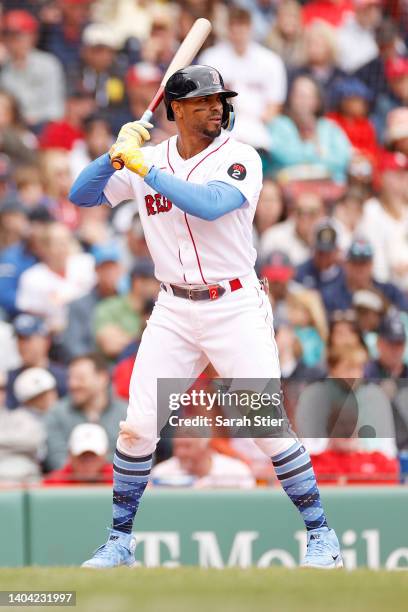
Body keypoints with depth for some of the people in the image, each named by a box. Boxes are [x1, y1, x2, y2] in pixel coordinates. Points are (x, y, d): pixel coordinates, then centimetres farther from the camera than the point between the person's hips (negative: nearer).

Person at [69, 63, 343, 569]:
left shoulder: (240, 158, -8)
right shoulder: (145, 159, 4)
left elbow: (209, 205, -25)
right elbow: (81, 195, 4)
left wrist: (146, 168, -22)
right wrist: (117, 153, -13)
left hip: (236, 308, -3)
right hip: (173, 313, 3)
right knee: (137, 428, -2)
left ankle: (321, 535, 5)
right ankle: (119, 542, 13)